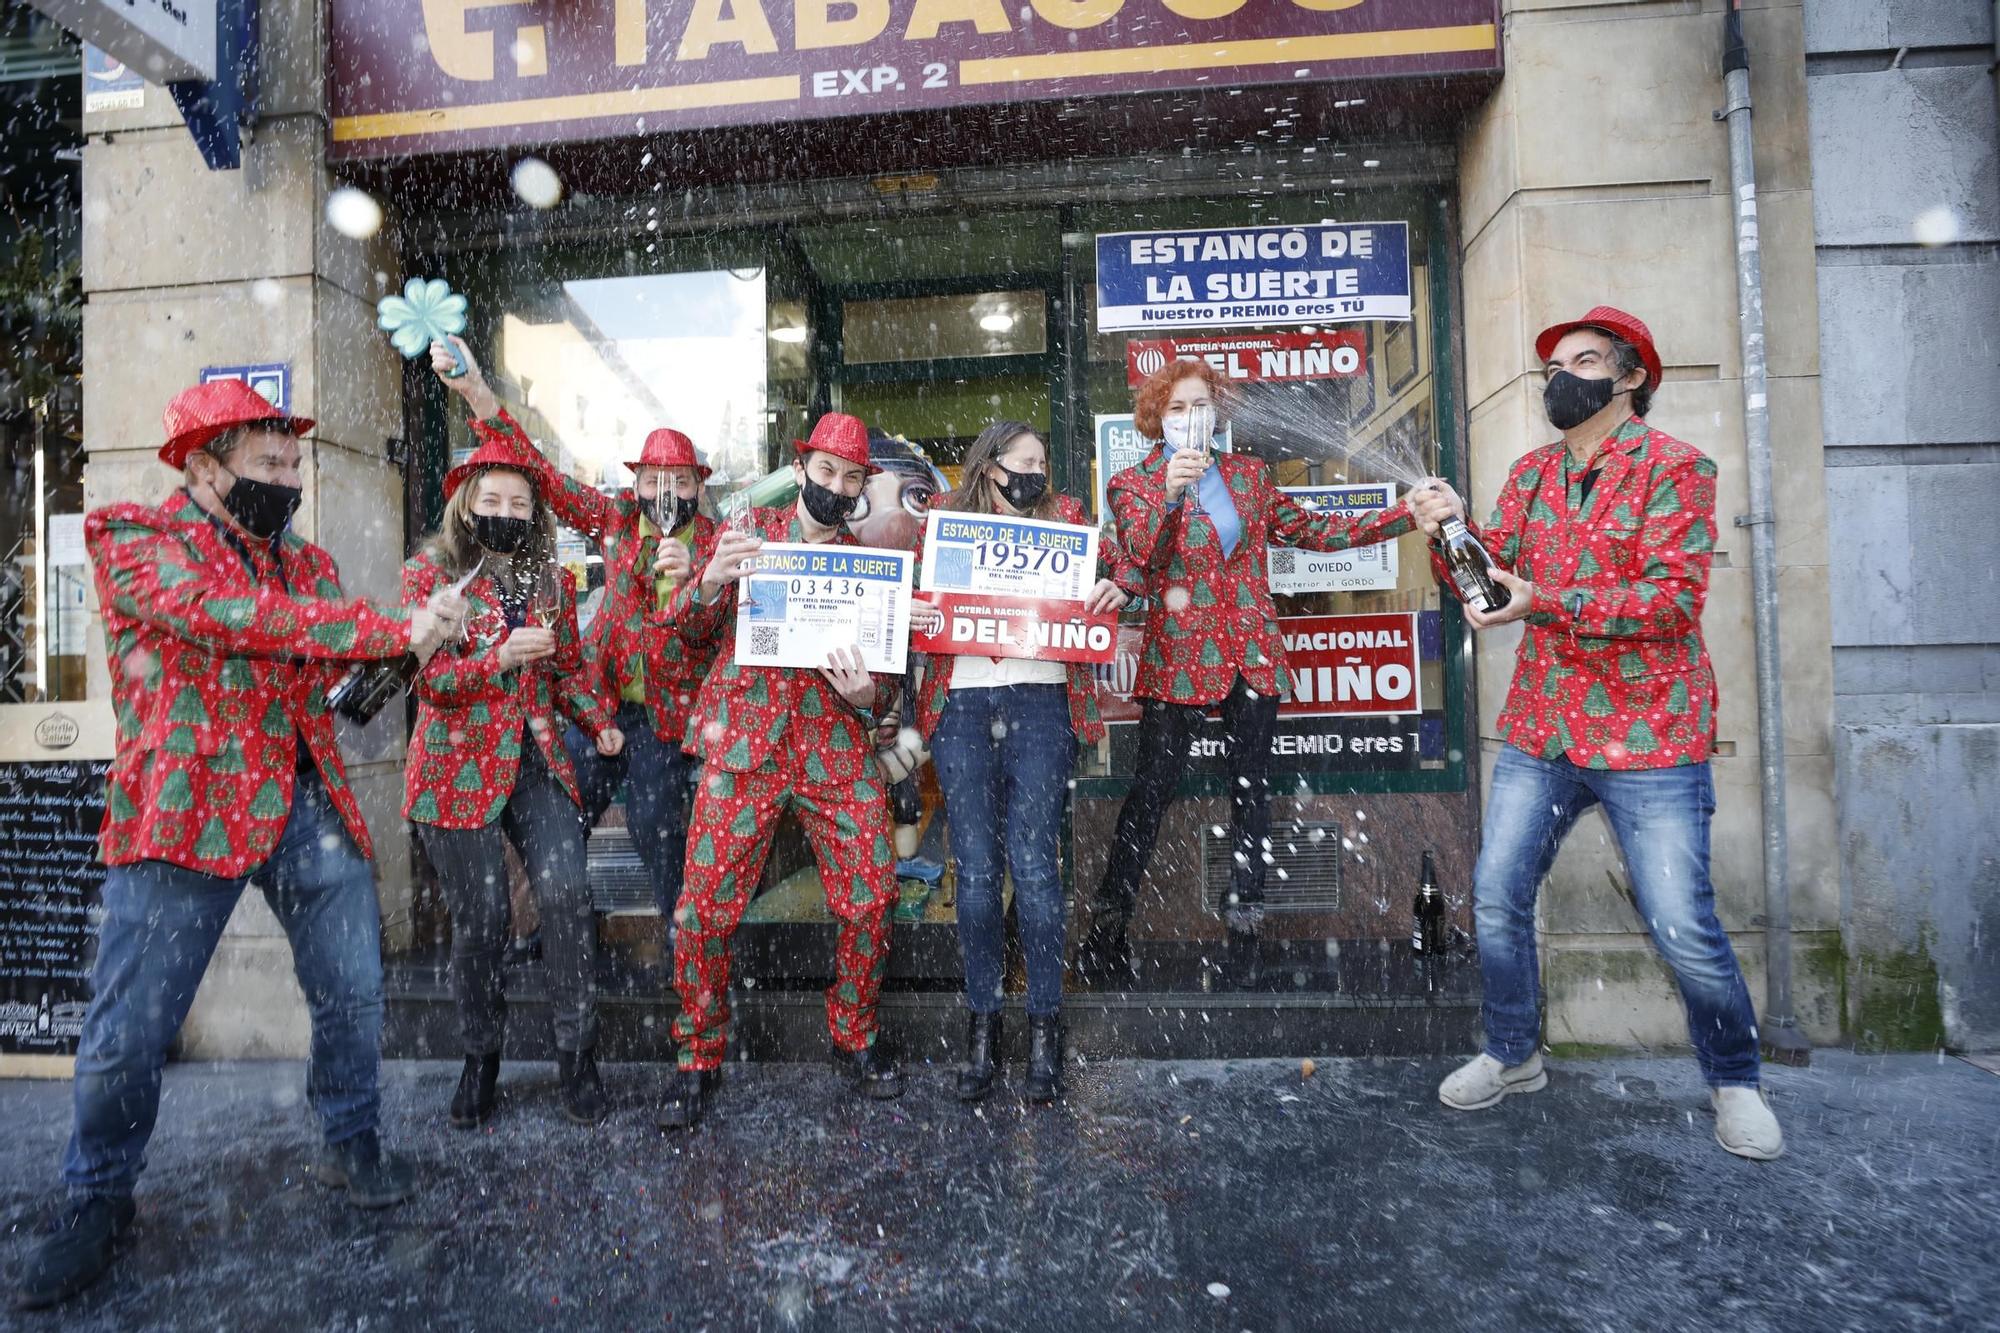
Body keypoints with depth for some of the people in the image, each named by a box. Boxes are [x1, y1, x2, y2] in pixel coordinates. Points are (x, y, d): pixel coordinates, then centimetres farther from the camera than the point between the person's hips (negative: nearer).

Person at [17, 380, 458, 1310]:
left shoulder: (308, 563, 16)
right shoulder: (131, 538, -2)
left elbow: (348, 667, 6)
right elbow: (237, 617, -20)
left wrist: (418, 632, -15)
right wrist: (393, 630, -23)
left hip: (311, 810, 5)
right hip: (185, 814, -4)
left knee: (353, 996, 9)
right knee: (128, 1030, 4)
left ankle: (352, 1148, 30)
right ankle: (96, 1202, 29)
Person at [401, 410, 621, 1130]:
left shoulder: (551, 578, 12)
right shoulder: (429, 572, 1)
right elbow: (425, 677, -7)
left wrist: (600, 721, 4)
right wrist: (500, 656, -23)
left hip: (537, 763, 3)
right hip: (459, 767, -2)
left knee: (567, 894, -11)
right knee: (480, 920, 2)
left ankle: (576, 1056, 4)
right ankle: (481, 1057, 26)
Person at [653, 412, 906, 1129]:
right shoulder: (744, 532, 10)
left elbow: (890, 672, 13)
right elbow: (680, 627, 7)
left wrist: (868, 695, -11)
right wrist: (710, 580, -14)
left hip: (839, 749, 2)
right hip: (743, 742, -1)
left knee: (871, 896, -1)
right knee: (705, 905, -4)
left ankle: (856, 1039, 24)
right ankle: (698, 1056, 19)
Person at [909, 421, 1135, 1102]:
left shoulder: (1064, 516, 16)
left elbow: (1123, 564, 14)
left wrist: (1117, 587, -9)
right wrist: (907, 612, -9)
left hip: (1040, 702, 0)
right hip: (962, 704, 1)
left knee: (1034, 866, -5)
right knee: (975, 871, 1)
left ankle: (1045, 1025, 11)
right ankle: (981, 1023, 15)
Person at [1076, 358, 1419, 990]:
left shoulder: (1247, 474, 15)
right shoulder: (1133, 483, 4)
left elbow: (1312, 530, 18)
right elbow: (1139, 552, -14)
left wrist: (1402, 514, 13)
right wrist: (1170, 492, -29)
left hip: (1253, 653, 4)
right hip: (1179, 655, -4)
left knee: (1251, 791, 5)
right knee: (1151, 790, -6)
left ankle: (1243, 940, 16)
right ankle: (1104, 937, 6)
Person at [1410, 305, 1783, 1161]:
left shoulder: (1674, 467, -7)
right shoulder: (1532, 473, 11)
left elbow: (1674, 593, -18)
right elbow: (1500, 571, 4)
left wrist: (1546, 603, -28)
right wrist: (1458, 530, -16)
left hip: (1648, 737, -5)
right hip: (1539, 732, 6)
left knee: (1683, 929, 1)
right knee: (1496, 899, 8)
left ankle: (1734, 1082, 28)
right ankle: (1512, 1056, 29)